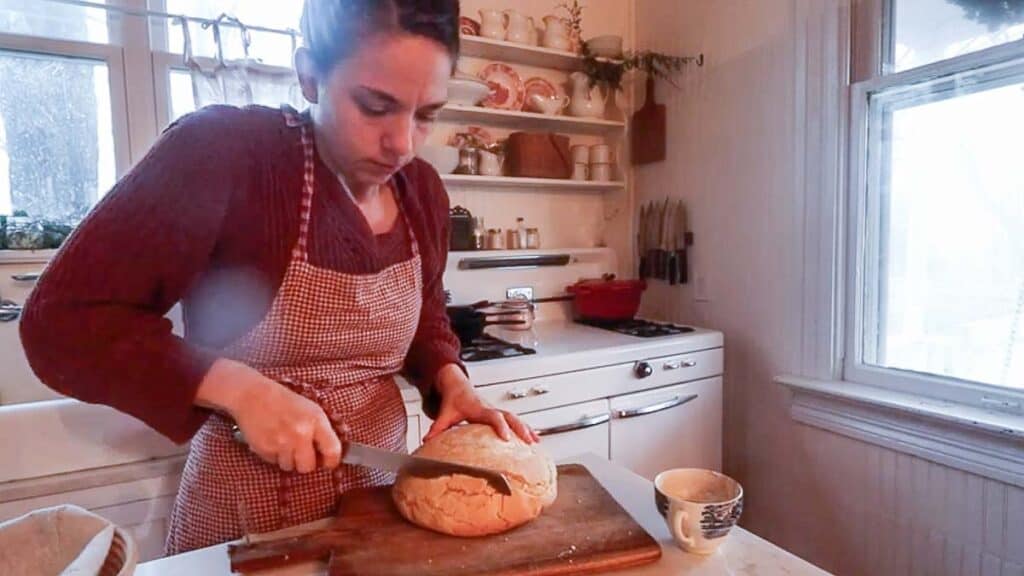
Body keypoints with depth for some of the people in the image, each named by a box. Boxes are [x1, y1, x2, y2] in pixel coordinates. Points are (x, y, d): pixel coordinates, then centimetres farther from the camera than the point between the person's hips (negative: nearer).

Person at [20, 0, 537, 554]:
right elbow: (60, 320, -17)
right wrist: (238, 388, -28)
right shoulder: (222, 150, -21)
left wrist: (452, 383, -9)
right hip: (247, 515, -4)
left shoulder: (423, 191, -3)